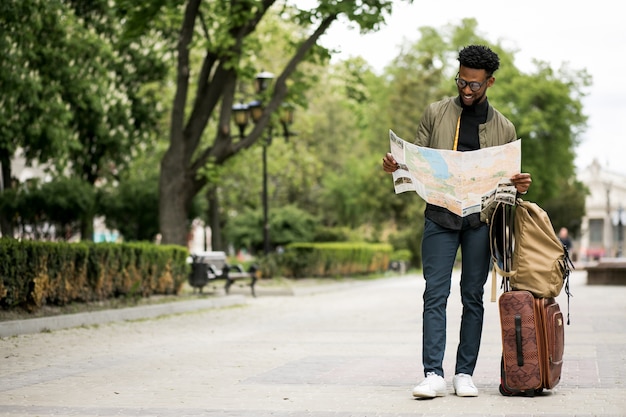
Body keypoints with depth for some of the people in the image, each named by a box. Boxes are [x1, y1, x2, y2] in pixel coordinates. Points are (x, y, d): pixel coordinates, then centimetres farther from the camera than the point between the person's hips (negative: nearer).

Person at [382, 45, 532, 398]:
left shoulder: (504, 128, 11)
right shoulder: (436, 114, 8)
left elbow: (508, 178, 15)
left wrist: (520, 186, -8)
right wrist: (395, 166, -12)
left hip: (481, 219, 1)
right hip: (440, 215, -1)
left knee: (473, 297, 4)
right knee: (436, 294, -7)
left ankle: (465, 374, 11)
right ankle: (434, 375, -8)